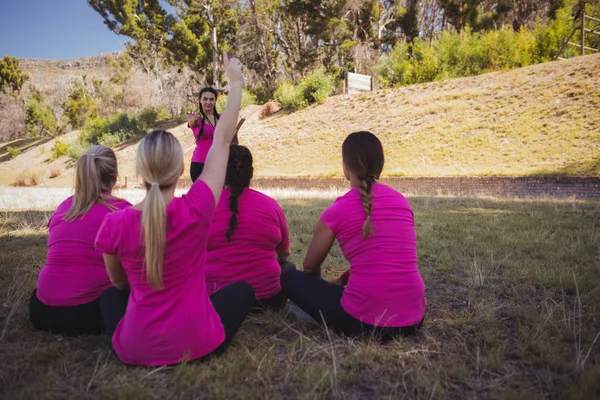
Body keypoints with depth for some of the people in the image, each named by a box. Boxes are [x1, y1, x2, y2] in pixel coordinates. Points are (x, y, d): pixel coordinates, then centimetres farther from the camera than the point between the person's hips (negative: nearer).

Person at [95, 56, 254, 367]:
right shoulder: (197, 209, -20)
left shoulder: (114, 224, -15)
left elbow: (120, 283, 5)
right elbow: (222, 140, -7)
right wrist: (236, 83, 5)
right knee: (243, 290, 23)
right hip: (196, 345, -1)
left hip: (134, 350, 2)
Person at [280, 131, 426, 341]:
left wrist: (327, 286, 32)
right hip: (413, 320, 7)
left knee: (289, 277, 11)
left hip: (365, 323, -6)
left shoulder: (337, 210, -7)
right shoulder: (401, 200, 7)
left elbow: (310, 266, 10)